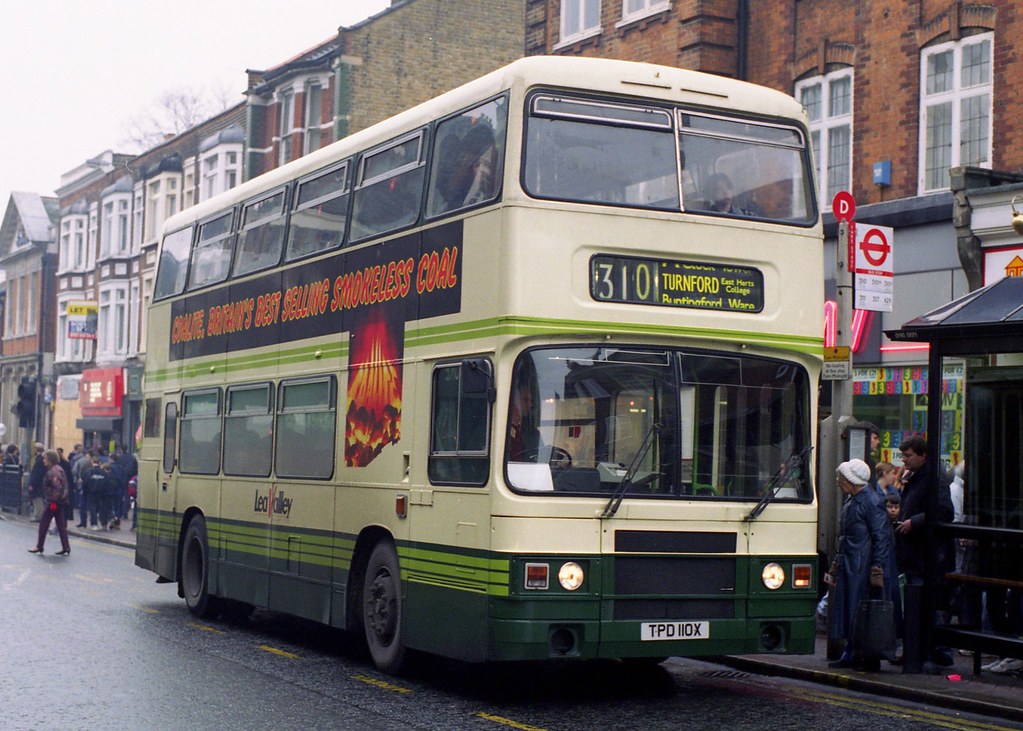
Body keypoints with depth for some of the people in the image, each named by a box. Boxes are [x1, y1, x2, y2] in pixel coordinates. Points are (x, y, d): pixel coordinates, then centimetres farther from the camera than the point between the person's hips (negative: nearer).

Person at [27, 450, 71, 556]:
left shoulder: (53, 471, -17)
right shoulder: (58, 469, 13)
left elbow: (57, 487, -25)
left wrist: (53, 501, -23)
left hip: (53, 502, -10)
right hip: (60, 501, 10)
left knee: (43, 523, 3)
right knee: (61, 524, 8)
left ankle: (39, 546, 12)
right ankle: (66, 547, 7)